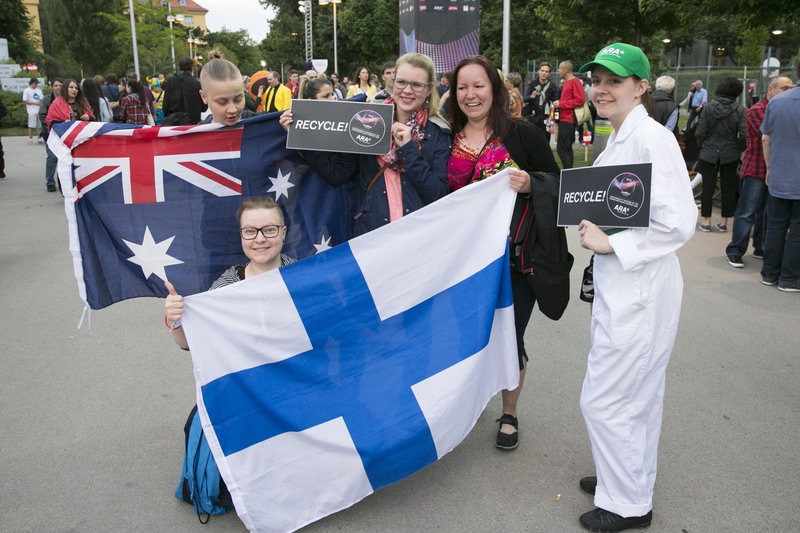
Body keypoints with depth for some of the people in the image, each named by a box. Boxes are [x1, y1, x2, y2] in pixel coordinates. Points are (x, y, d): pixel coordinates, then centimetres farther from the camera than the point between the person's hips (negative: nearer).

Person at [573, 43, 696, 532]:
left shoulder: (652, 138, -18)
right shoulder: (619, 139, 12)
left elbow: (679, 224, -24)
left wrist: (611, 244, -19)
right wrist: (595, 227, 7)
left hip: (641, 287, -9)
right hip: (620, 284, 9)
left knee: (605, 400, 0)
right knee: (638, 395, 21)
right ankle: (631, 481, 38)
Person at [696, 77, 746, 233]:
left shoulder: (710, 107, -4)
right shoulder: (740, 110, -7)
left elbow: (700, 131, -4)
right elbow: (744, 135, -11)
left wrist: (701, 147, 10)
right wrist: (738, 150, 5)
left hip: (709, 154, 0)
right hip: (730, 155, 0)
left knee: (708, 188, 6)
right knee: (728, 188, 9)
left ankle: (706, 222, 8)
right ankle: (724, 223, 14)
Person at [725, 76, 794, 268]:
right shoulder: (757, 111, -8)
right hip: (755, 170, -7)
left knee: (766, 213, 13)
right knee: (746, 213, -6)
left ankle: (761, 249, 23)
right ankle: (735, 251, 1)